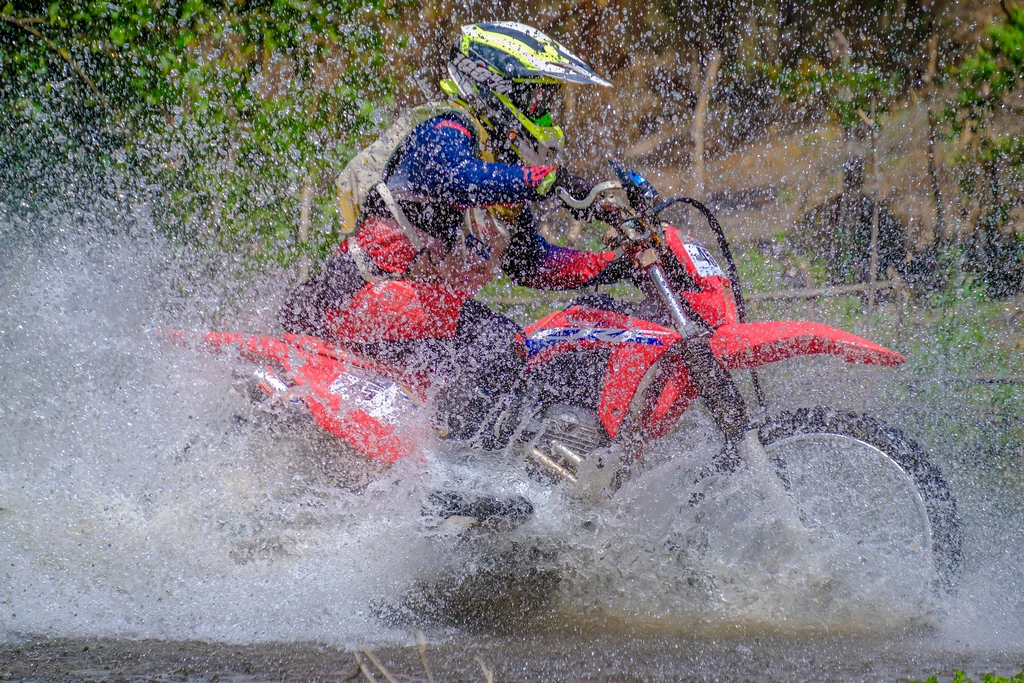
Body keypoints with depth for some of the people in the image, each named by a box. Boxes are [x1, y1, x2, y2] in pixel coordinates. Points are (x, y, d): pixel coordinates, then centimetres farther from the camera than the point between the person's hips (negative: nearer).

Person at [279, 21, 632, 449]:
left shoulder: (504, 164, 20)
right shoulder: (442, 130, -9)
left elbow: (530, 262, 23)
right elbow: (453, 177, -34)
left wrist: (616, 265, 13)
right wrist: (545, 180, -40)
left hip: (431, 299, 10)